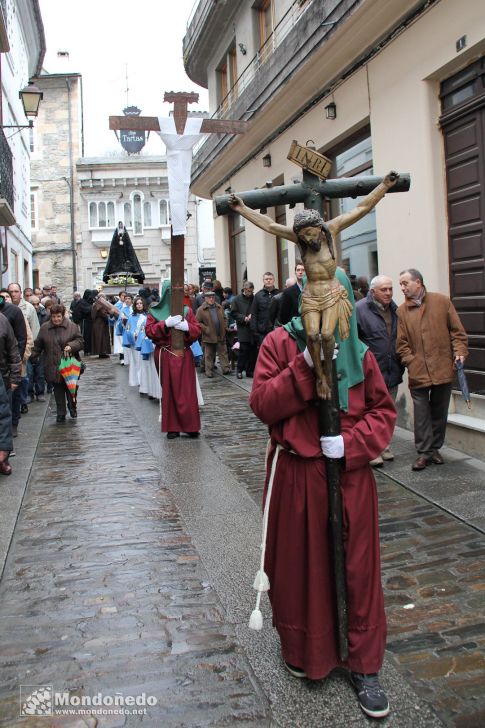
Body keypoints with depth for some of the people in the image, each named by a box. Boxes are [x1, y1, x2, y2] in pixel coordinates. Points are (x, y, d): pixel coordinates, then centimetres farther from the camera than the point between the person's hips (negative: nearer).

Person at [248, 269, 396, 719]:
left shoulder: (357, 351, 3)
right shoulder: (280, 344, -4)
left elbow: (382, 410, 4)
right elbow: (262, 405, -12)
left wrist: (351, 443, -13)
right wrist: (305, 366, -21)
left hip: (350, 476, 2)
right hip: (296, 475, -1)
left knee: (358, 568, 9)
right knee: (299, 565, 13)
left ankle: (363, 665, 28)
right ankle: (300, 648, 39)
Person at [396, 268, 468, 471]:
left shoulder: (441, 301, 3)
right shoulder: (402, 310, 4)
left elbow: (457, 331, 4)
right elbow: (402, 343, 4)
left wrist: (459, 351, -8)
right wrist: (411, 361, -7)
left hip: (443, 369, 0)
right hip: (418, 372, 0)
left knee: (439, 411, 11)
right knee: (421, 412, 1)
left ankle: (435, 448, 25)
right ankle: (424, 452, 10)